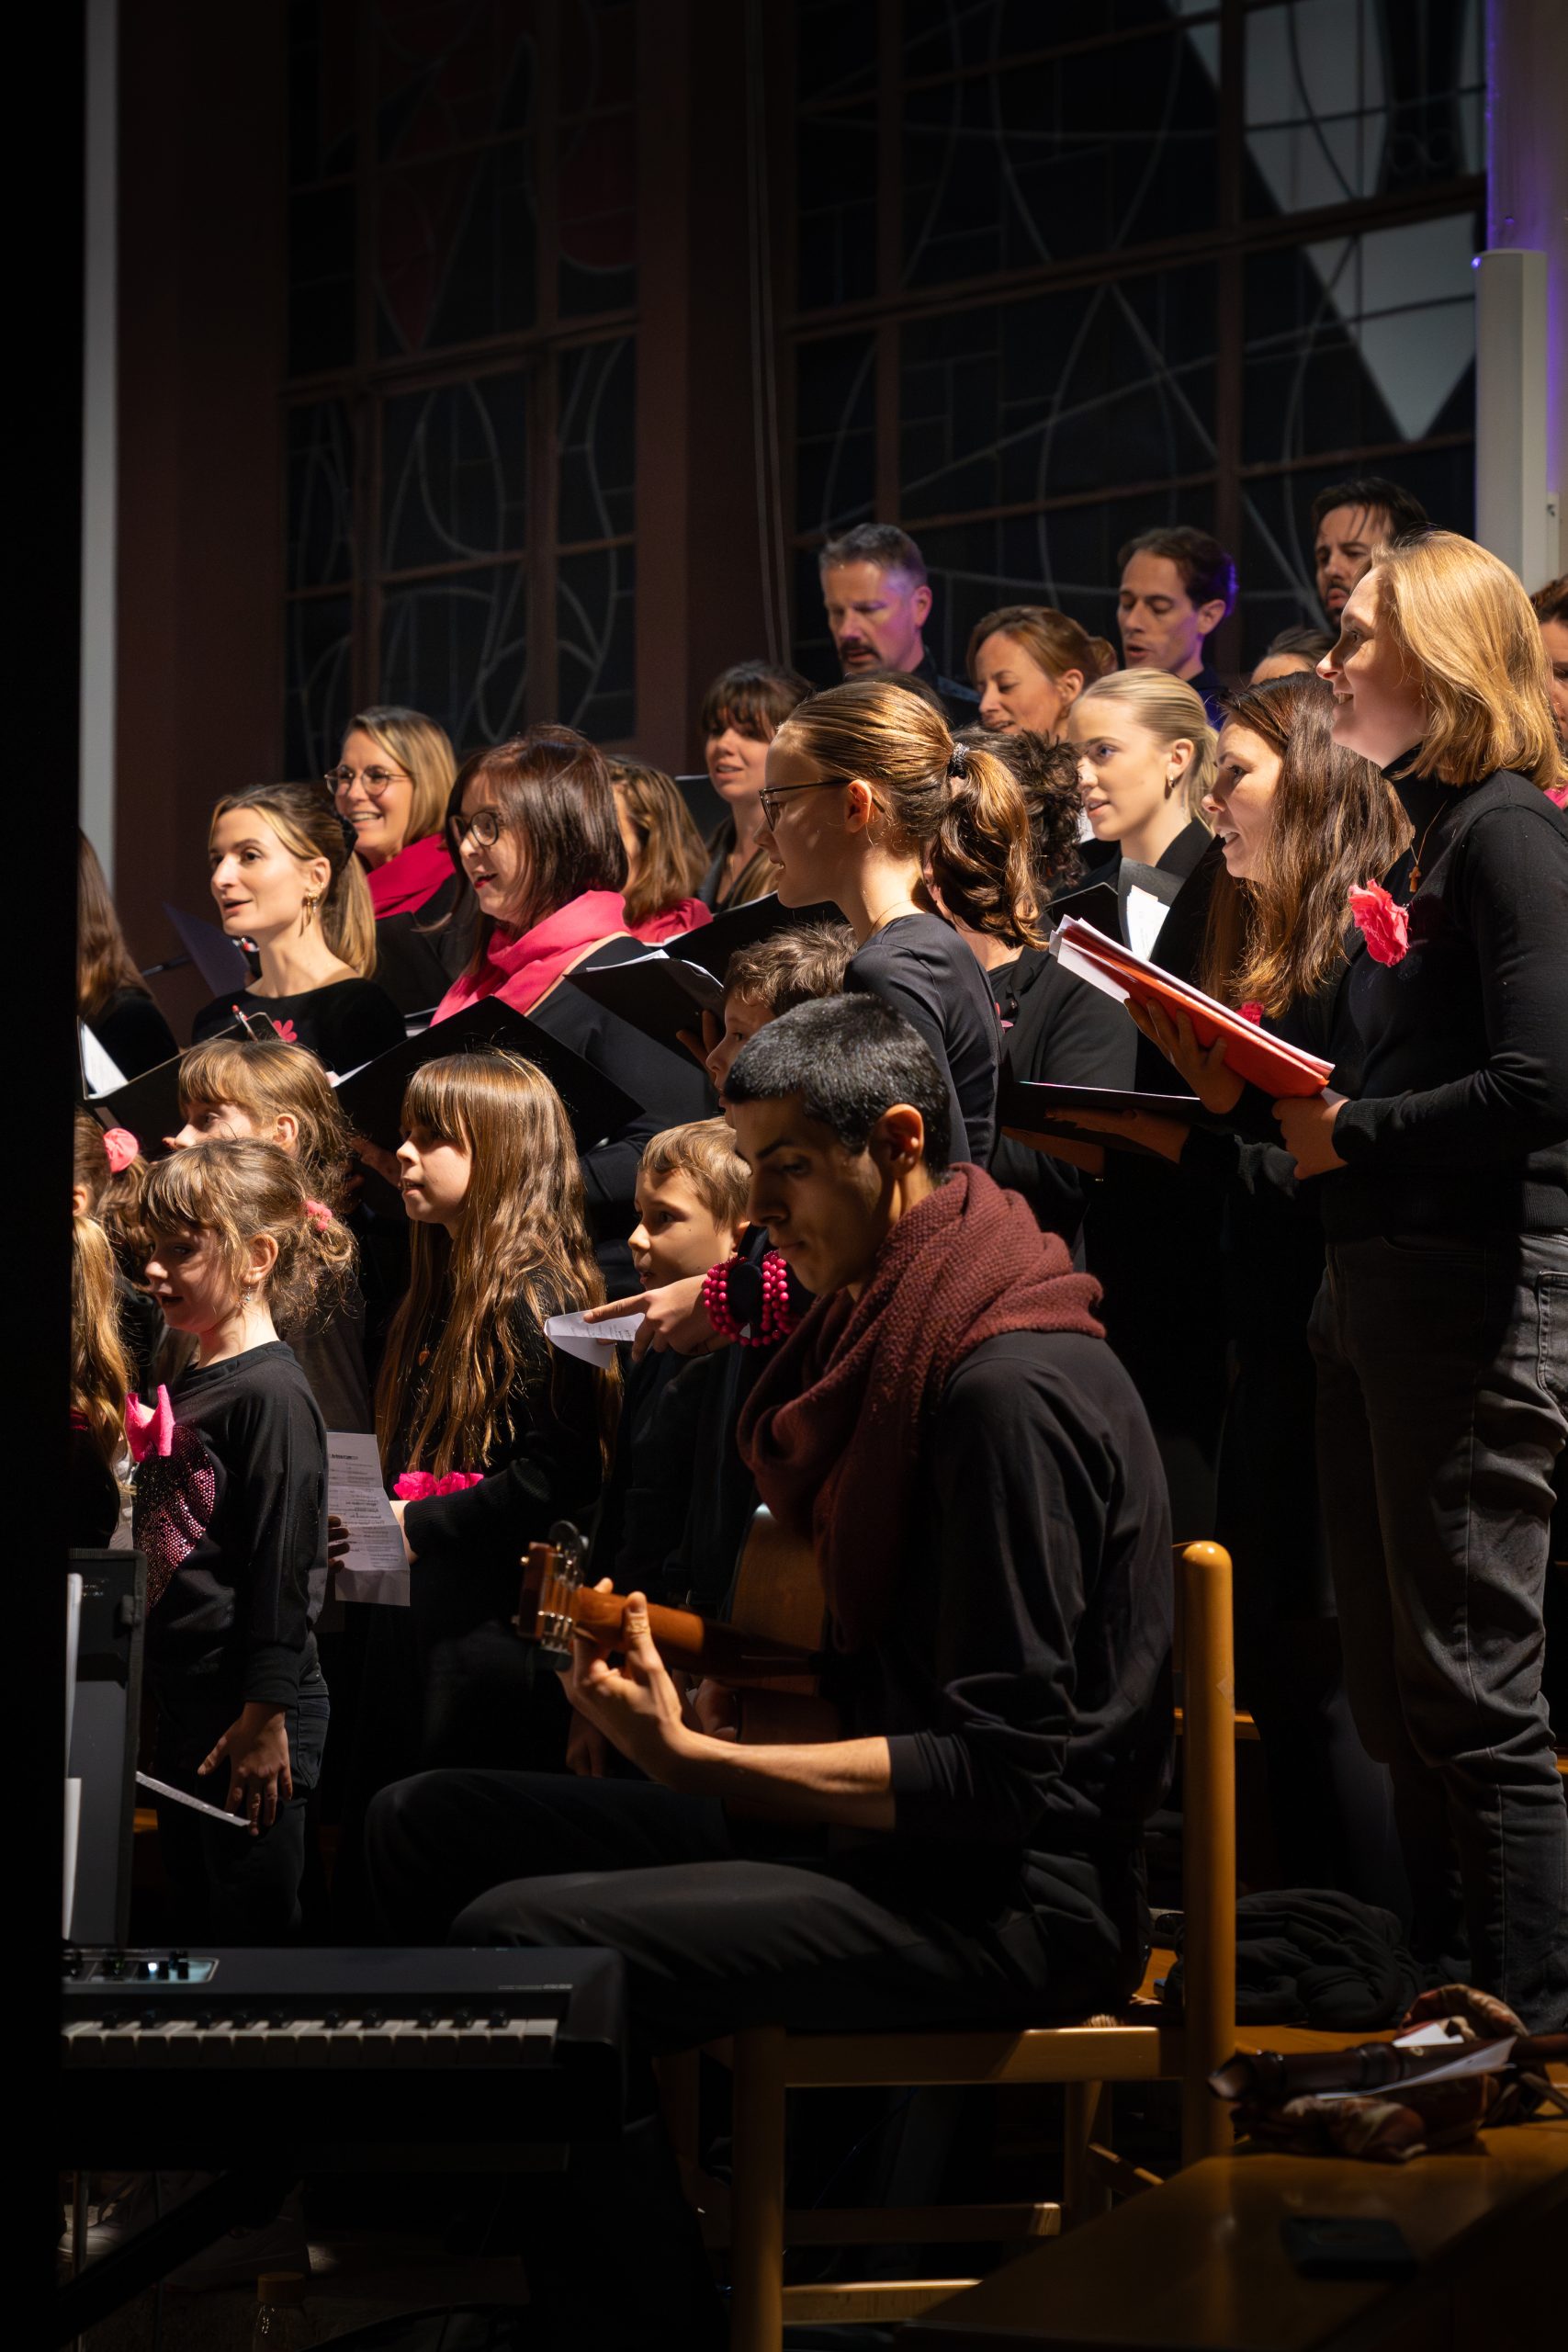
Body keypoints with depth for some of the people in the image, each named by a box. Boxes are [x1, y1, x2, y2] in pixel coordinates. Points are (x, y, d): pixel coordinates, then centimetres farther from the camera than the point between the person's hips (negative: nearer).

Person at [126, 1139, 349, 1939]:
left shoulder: (271, 1392, -14)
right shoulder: (186, 1386, 13)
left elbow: (284, 1563, -18)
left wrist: (265, 1719, -19)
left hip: (253, 1718, -9)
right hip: (184, 1705, 9)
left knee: (252, 1930, -4)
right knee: (194, 1928, 14)